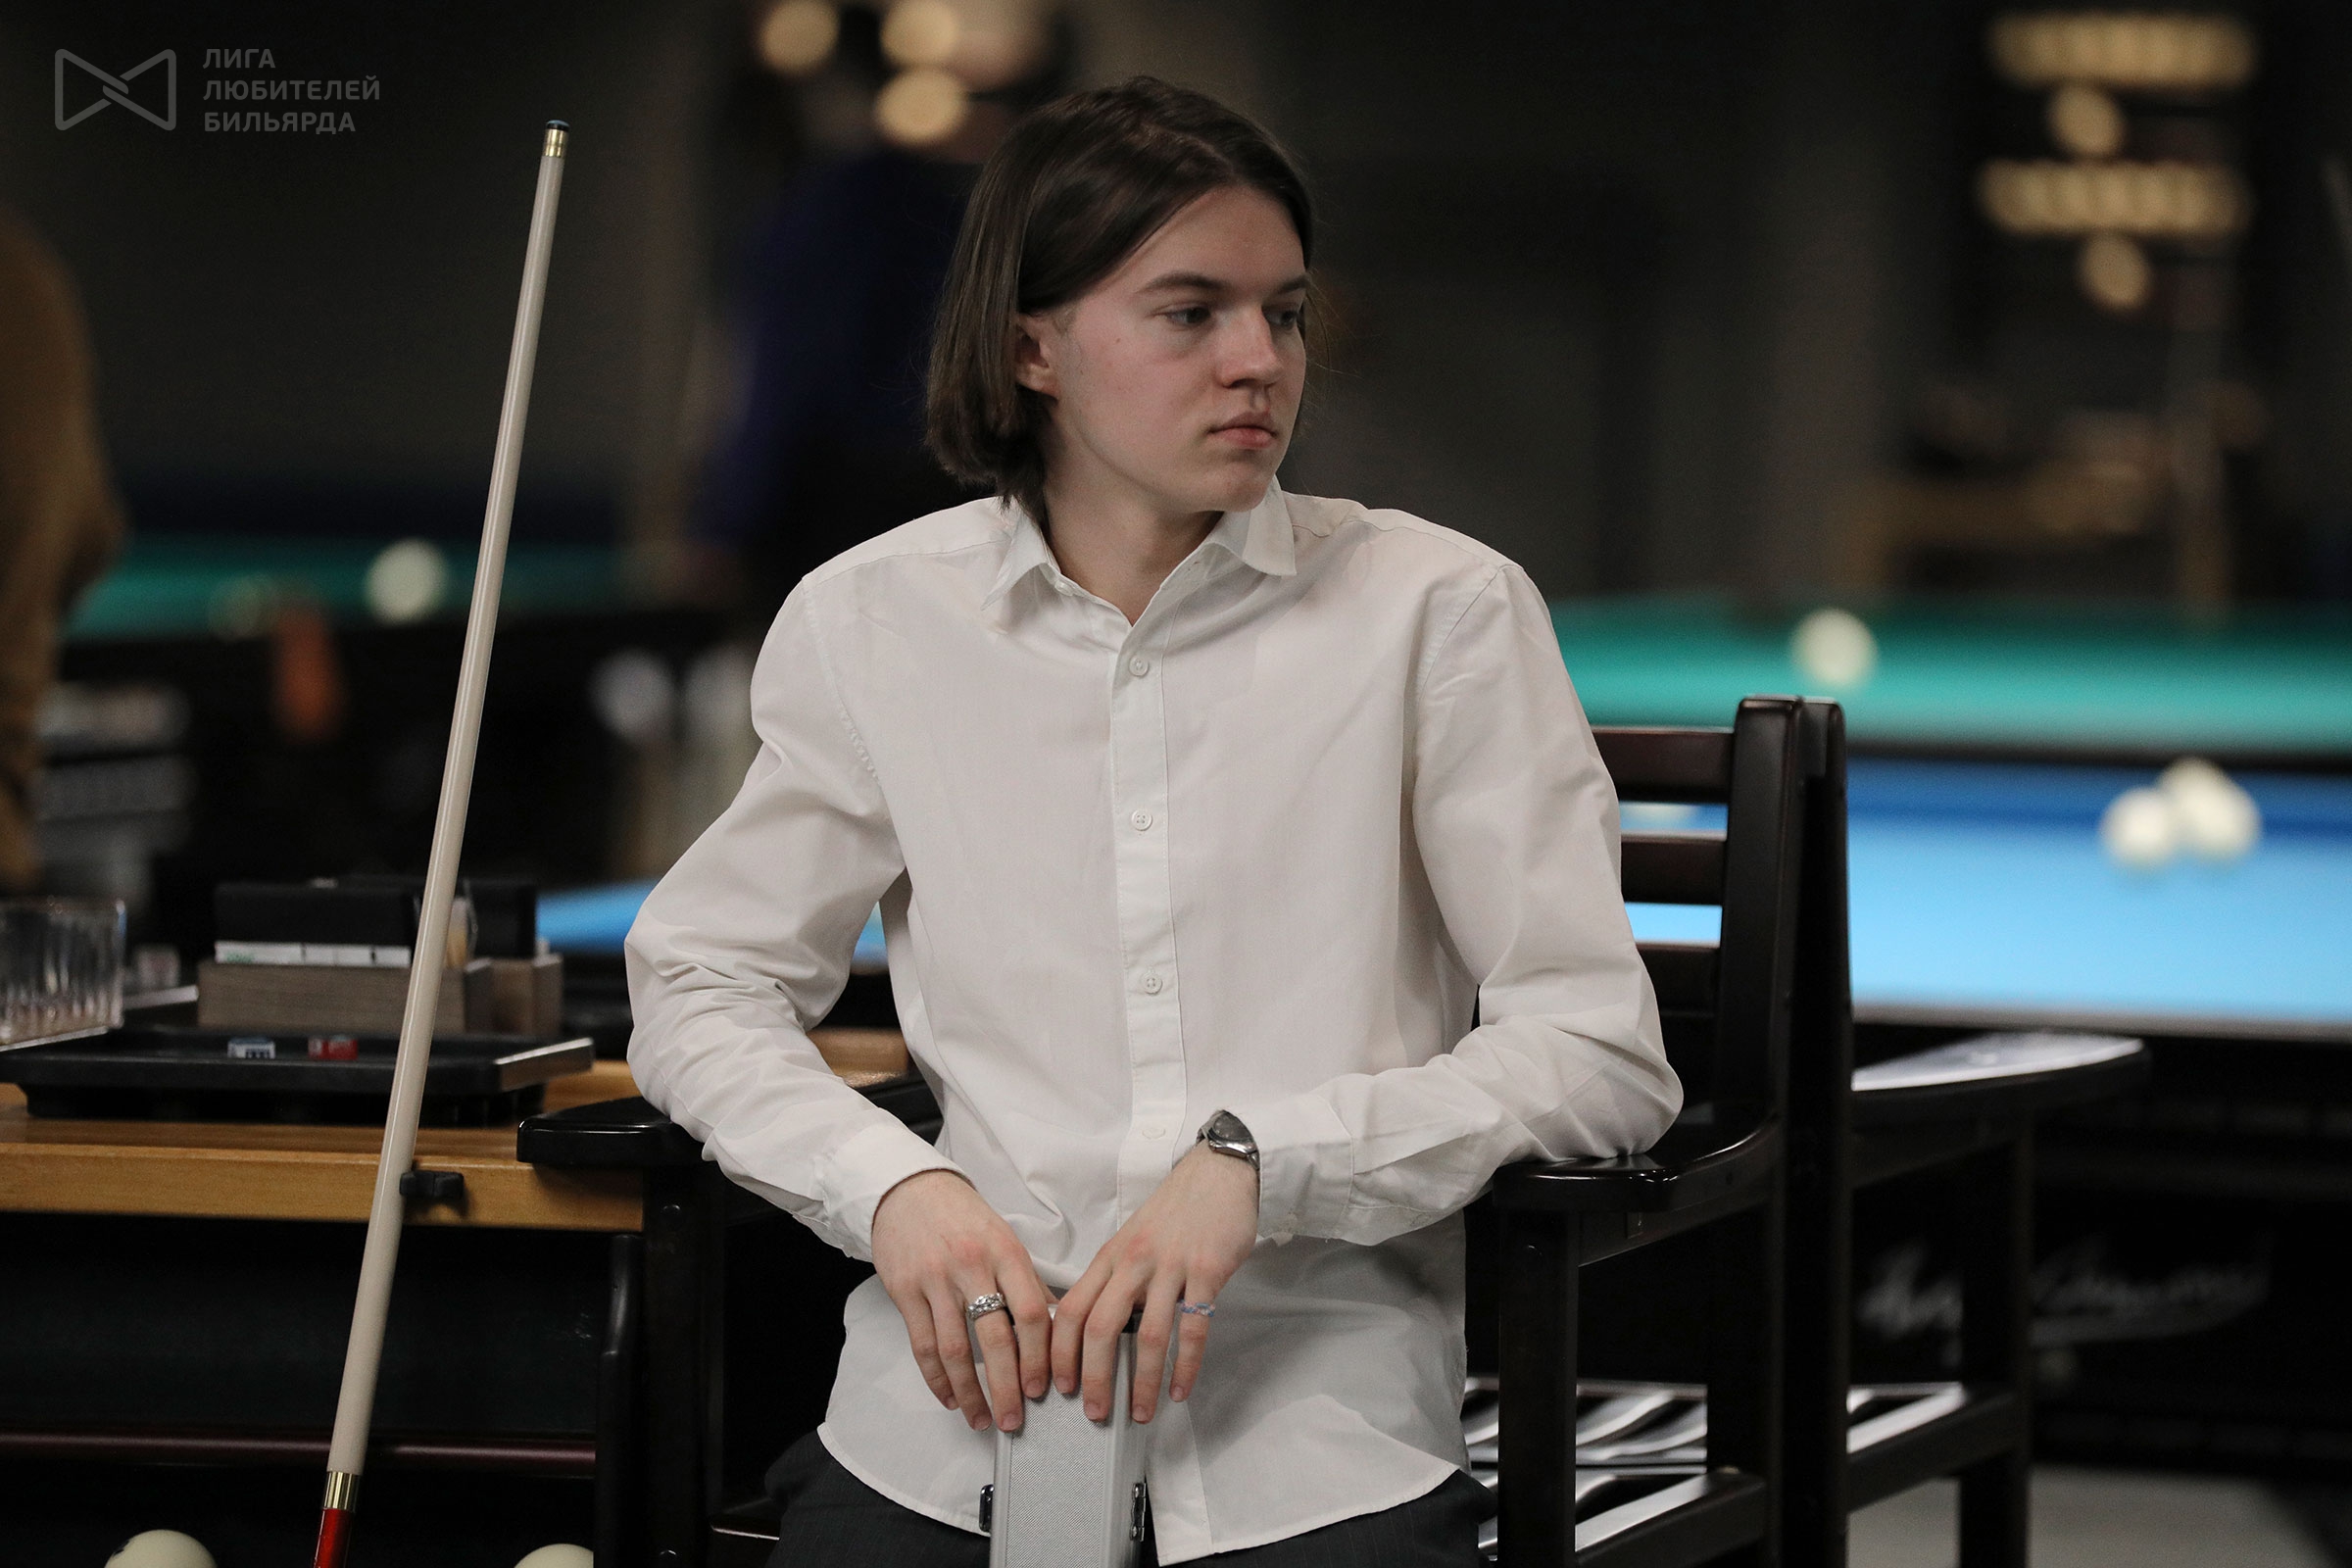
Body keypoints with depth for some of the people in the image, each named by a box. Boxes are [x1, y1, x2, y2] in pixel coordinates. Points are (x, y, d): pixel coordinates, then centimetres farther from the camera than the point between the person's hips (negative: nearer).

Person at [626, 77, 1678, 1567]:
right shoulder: (872, 622, 8)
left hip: (1318, 1444, -1)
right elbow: (701, 983, 14)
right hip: (955, 1413, 1)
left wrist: (1257, 1160, -14)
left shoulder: (1441, 611, 2)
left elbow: (1602, 1050, -1)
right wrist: (893, 1185, -7)